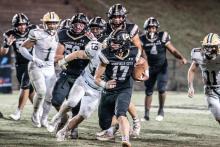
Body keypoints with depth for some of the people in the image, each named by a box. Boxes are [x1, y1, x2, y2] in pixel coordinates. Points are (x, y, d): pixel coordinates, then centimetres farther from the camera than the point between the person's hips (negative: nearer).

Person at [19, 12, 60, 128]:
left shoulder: (57, 36, 2)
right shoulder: (37, 34, -12)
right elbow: (22, 48, -7)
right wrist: (34, 59, -18)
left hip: (50, 69, 5)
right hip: (36, 67, -5)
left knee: (49, 96, 2)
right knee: (41, 91, -23)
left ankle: (44, 119, 20)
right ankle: (35, 114, 0)